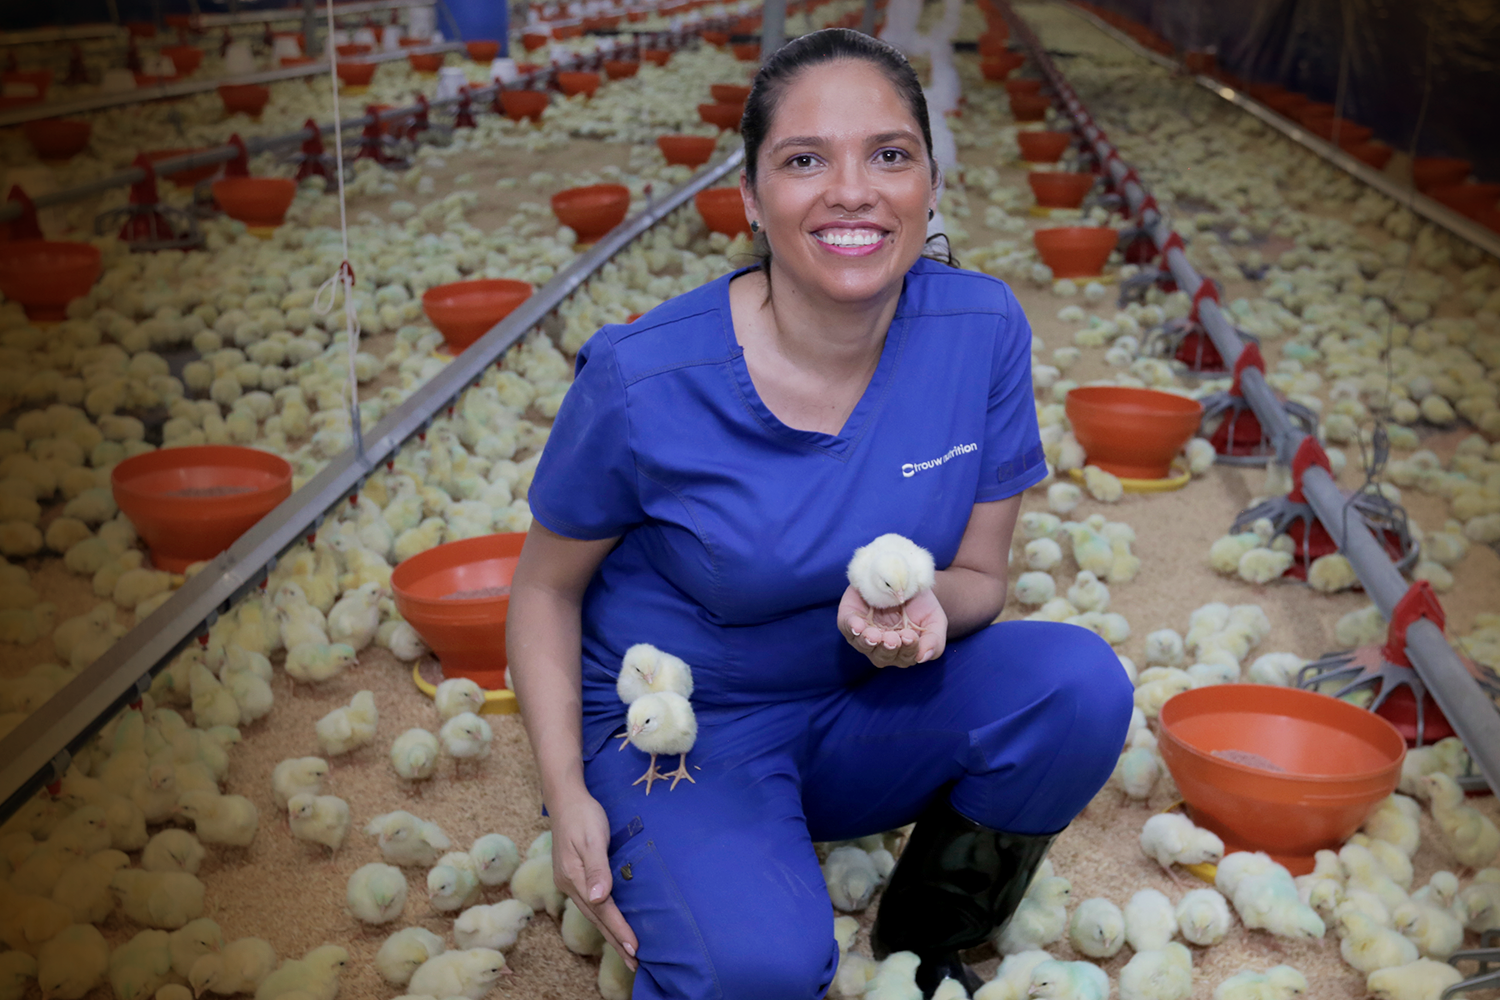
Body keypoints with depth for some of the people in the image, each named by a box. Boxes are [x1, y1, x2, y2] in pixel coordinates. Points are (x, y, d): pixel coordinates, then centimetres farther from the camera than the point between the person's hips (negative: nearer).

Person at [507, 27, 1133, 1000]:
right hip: (677, 729, -4)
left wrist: (921, 603, -26)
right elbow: (548, 588, -6)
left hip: (864, 709, 4)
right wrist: (568, 796, -14)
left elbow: (982, 576, -3)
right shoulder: (643, 380, -22)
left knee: (1079, 681, -21)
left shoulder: (982, 329, -13)